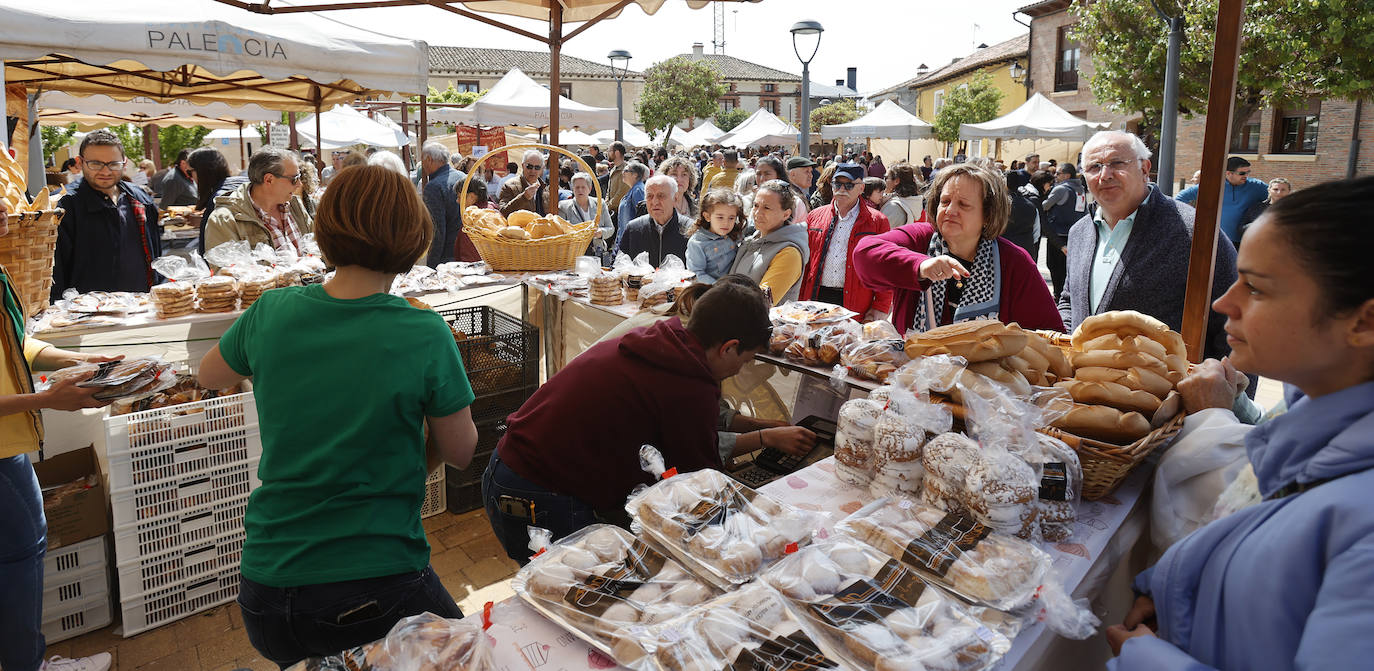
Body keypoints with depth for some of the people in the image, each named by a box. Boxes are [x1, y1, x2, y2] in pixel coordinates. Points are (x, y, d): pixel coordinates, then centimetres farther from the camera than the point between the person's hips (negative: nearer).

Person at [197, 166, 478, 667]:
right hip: (377, 586, -4)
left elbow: (209, 376, 17)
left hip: (264, 595, 5)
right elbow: (459, 451, -3)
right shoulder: (425, 336, -17)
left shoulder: (272, 312, -5)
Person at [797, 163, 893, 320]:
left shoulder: (877, 222, 3)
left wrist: (879, 309, -7)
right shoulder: (815, 217, 12)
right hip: (816, 298, 2)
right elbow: (805, 263, 14)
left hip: (856, 306, -2)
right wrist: (801, 302, 7)